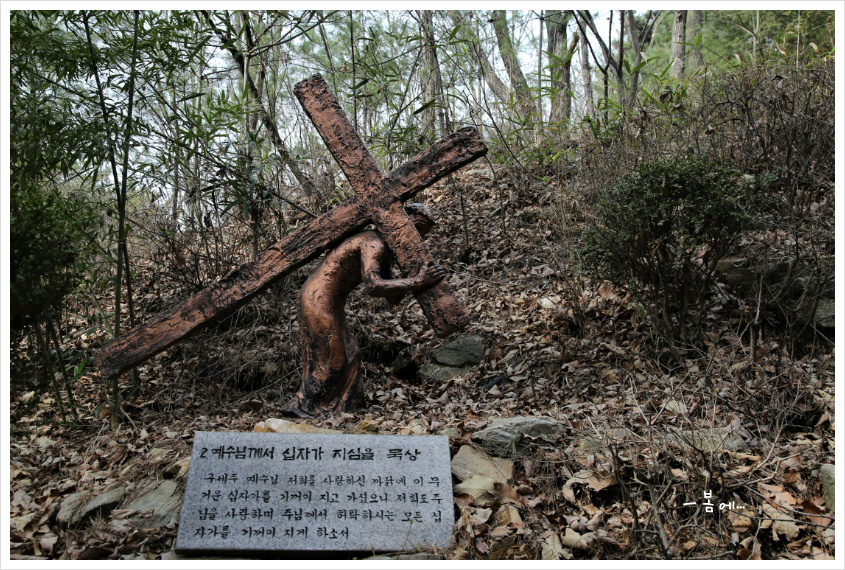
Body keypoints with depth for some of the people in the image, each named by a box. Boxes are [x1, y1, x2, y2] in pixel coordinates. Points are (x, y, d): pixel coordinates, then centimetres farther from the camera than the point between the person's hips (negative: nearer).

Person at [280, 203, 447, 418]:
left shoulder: (384, 249, 11)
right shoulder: (374, 244, -19)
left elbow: (393, 296, 8)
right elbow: (373, 286, -34)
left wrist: (415, 277, -8)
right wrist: (417, 282, -30)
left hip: (329, 302, 10)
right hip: (319, 299, -10)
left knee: (348, 356, 12)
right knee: (332, 360, -1)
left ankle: (344, 408, 20)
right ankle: (299, 407, 12)